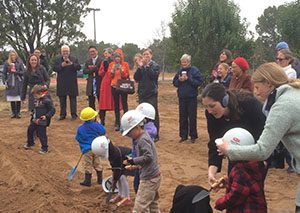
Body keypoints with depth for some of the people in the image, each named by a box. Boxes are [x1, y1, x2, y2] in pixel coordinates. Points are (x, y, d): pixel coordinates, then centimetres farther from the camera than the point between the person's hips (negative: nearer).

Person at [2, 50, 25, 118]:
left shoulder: (19, 62, 2)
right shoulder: (6, 63, 4)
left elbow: (23, 72, 0)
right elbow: (4, 73, 7)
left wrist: (15, 72, -13)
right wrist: (5, 82, 0)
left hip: (18, 83, -1)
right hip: (10, 83, 1)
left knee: (18, 99, 0)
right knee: (12, 100, 5)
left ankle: (18, 112, 10)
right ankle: (13, 112, 15)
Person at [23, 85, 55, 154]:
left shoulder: (47, 101, -18)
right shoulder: (36, 100, 8)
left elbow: (52, 110, -17)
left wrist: (46, 116, -26)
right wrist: (33, 113, 12)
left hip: (42, 122, -9)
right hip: (35, 120, 9)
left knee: (42, 135, -3)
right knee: (30, 130, 20)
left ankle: (44, 149, 13)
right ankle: (30, 143, 42)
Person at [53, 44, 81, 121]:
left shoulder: (74, 59, 4)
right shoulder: (57, 60, 9)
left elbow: (79, 67, -9)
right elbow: (54, 69, -2)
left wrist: (71, 64, -25)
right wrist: (61, 65, -19)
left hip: (72, 83, -2)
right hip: (61, 83, 2)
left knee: (73, 99, 1)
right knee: (62, 99, 7)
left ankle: (73, 114, 6)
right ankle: (63, 114, 16)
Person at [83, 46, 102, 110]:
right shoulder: (88, 61, 14)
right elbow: (84, 71, 2)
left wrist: (93, 69, -15)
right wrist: (93, 69, -13)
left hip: (99, 83, -5)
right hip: (91, 84, 5)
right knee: (91, 103, 9)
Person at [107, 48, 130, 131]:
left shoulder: (125, 64, -1)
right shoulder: (111, 64, 6)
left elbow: (127, 76, -3)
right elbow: (109, 75, 4)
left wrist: (121, 70, -18)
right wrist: (113, 69, -13)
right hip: (114, 86, 2)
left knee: (124, 104, -5)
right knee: (116, 105, 6)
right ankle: (117, 123, 12)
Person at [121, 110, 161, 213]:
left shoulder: (142, 140, -18)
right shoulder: (145, 136, 11)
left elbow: (148, 157, -27)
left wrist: (132, 161, -19)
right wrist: (135, 164, 11)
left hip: (148, 179, -11)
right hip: (154, 177, 11)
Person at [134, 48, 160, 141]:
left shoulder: (155, 65, 0)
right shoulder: (141, 65, 9)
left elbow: (153, 75, -17)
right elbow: (136, 78, 0)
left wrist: (147, 65, -18)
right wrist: (140, 67, -11)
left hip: (152, 93, -4)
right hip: (142, 92, 4)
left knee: (153, 113, -3)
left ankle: (155, 134, 3)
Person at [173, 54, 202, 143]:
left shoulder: (195, 70, -6)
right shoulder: (179, 70, 5)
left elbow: (199, 82, -12)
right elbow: (174, 83, 9)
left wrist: (188, 79, -19)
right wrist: (179, 80, -11)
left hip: (192, 97, -4)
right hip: (182, 97, 4)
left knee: (192, 117, 3)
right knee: (182, 117, 8)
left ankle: (193, 136, 14)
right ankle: (183, 136, 18)